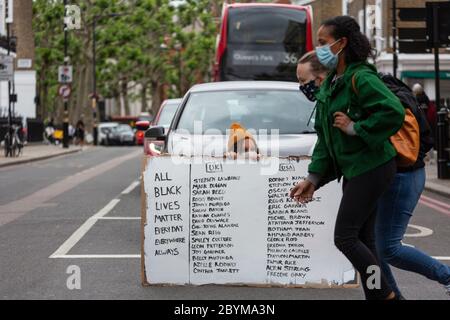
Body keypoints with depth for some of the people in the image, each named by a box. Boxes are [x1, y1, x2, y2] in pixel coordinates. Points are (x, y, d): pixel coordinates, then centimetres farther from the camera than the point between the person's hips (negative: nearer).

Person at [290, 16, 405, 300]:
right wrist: (313, 178, 12)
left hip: (371, 167, -9)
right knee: (363, 239, 10)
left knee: (345, 237, -8)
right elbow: (324, 137, 16)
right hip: (353, 170, 9)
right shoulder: (330, 85, 13)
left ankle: (387, 295, 2)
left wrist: (355, 127, -20)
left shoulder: (361, 78, -16)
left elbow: (394, 112, -28)